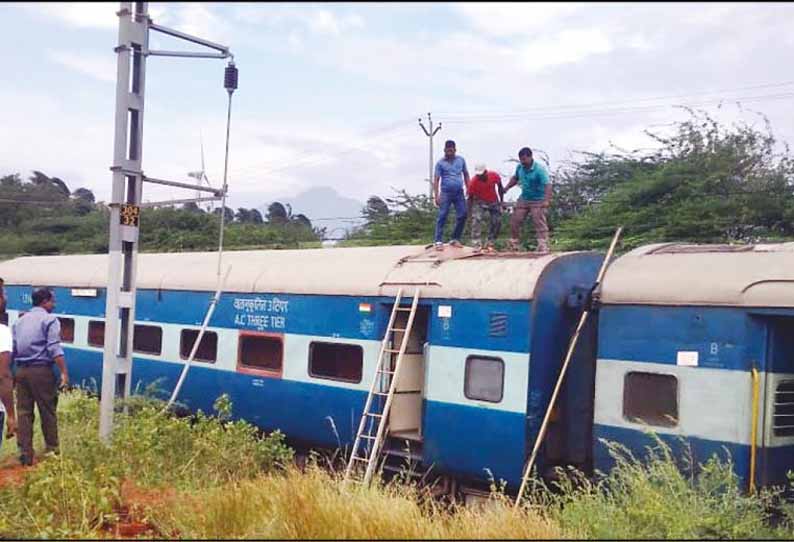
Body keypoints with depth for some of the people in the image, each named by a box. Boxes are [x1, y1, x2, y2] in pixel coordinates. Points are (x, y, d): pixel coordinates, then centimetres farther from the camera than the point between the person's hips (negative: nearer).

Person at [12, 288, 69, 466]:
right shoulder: (50, 320, -3)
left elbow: (13, 349, 14)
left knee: (23, 412, 6)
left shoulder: (20, 321, 16)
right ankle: (52, 449, 13)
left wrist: (12, 373, 20)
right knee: (47, 411, 5)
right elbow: (54, 348, -15)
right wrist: (64, 372, -17)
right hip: (41, 370, -5)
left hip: (21, 370, 5)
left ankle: (25, 454, 5)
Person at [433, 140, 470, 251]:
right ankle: (438, 241, -7)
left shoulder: (461, 160, 10)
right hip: (446, 193, -3)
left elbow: (466, 175, 16)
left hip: (459, 193, 4)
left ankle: (454, 239, 13)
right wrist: (436, 196, -13)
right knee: (442, 217, -7)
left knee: (462, 216, 1)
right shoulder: (440, 163, 0)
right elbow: (436, 180, -4)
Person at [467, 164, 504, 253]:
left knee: (497, 222, -1)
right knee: (476, 220, -23)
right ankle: (477, 244, -22)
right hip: (479, 202, -3)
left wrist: (501, 202, 2)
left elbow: (500, 187, -2)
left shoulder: (495, 176, -22)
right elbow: (470, 197, -15)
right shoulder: (473, 182, -27)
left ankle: (490, 244, 13)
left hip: (494, 202, 3)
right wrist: (470, 212, -16)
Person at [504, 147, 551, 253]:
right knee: (515, 221, 8)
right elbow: (515, 178, 21)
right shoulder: (519, 167, -2)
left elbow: (547, 185, -32)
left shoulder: (539, 169, -22)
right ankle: (513, 245, 23)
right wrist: (506, 188, 9)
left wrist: (547, 200, -44)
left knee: (540, 224, -11)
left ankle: (543, 247, -8)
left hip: (538, 201, -6)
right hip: (523, 199, 7)